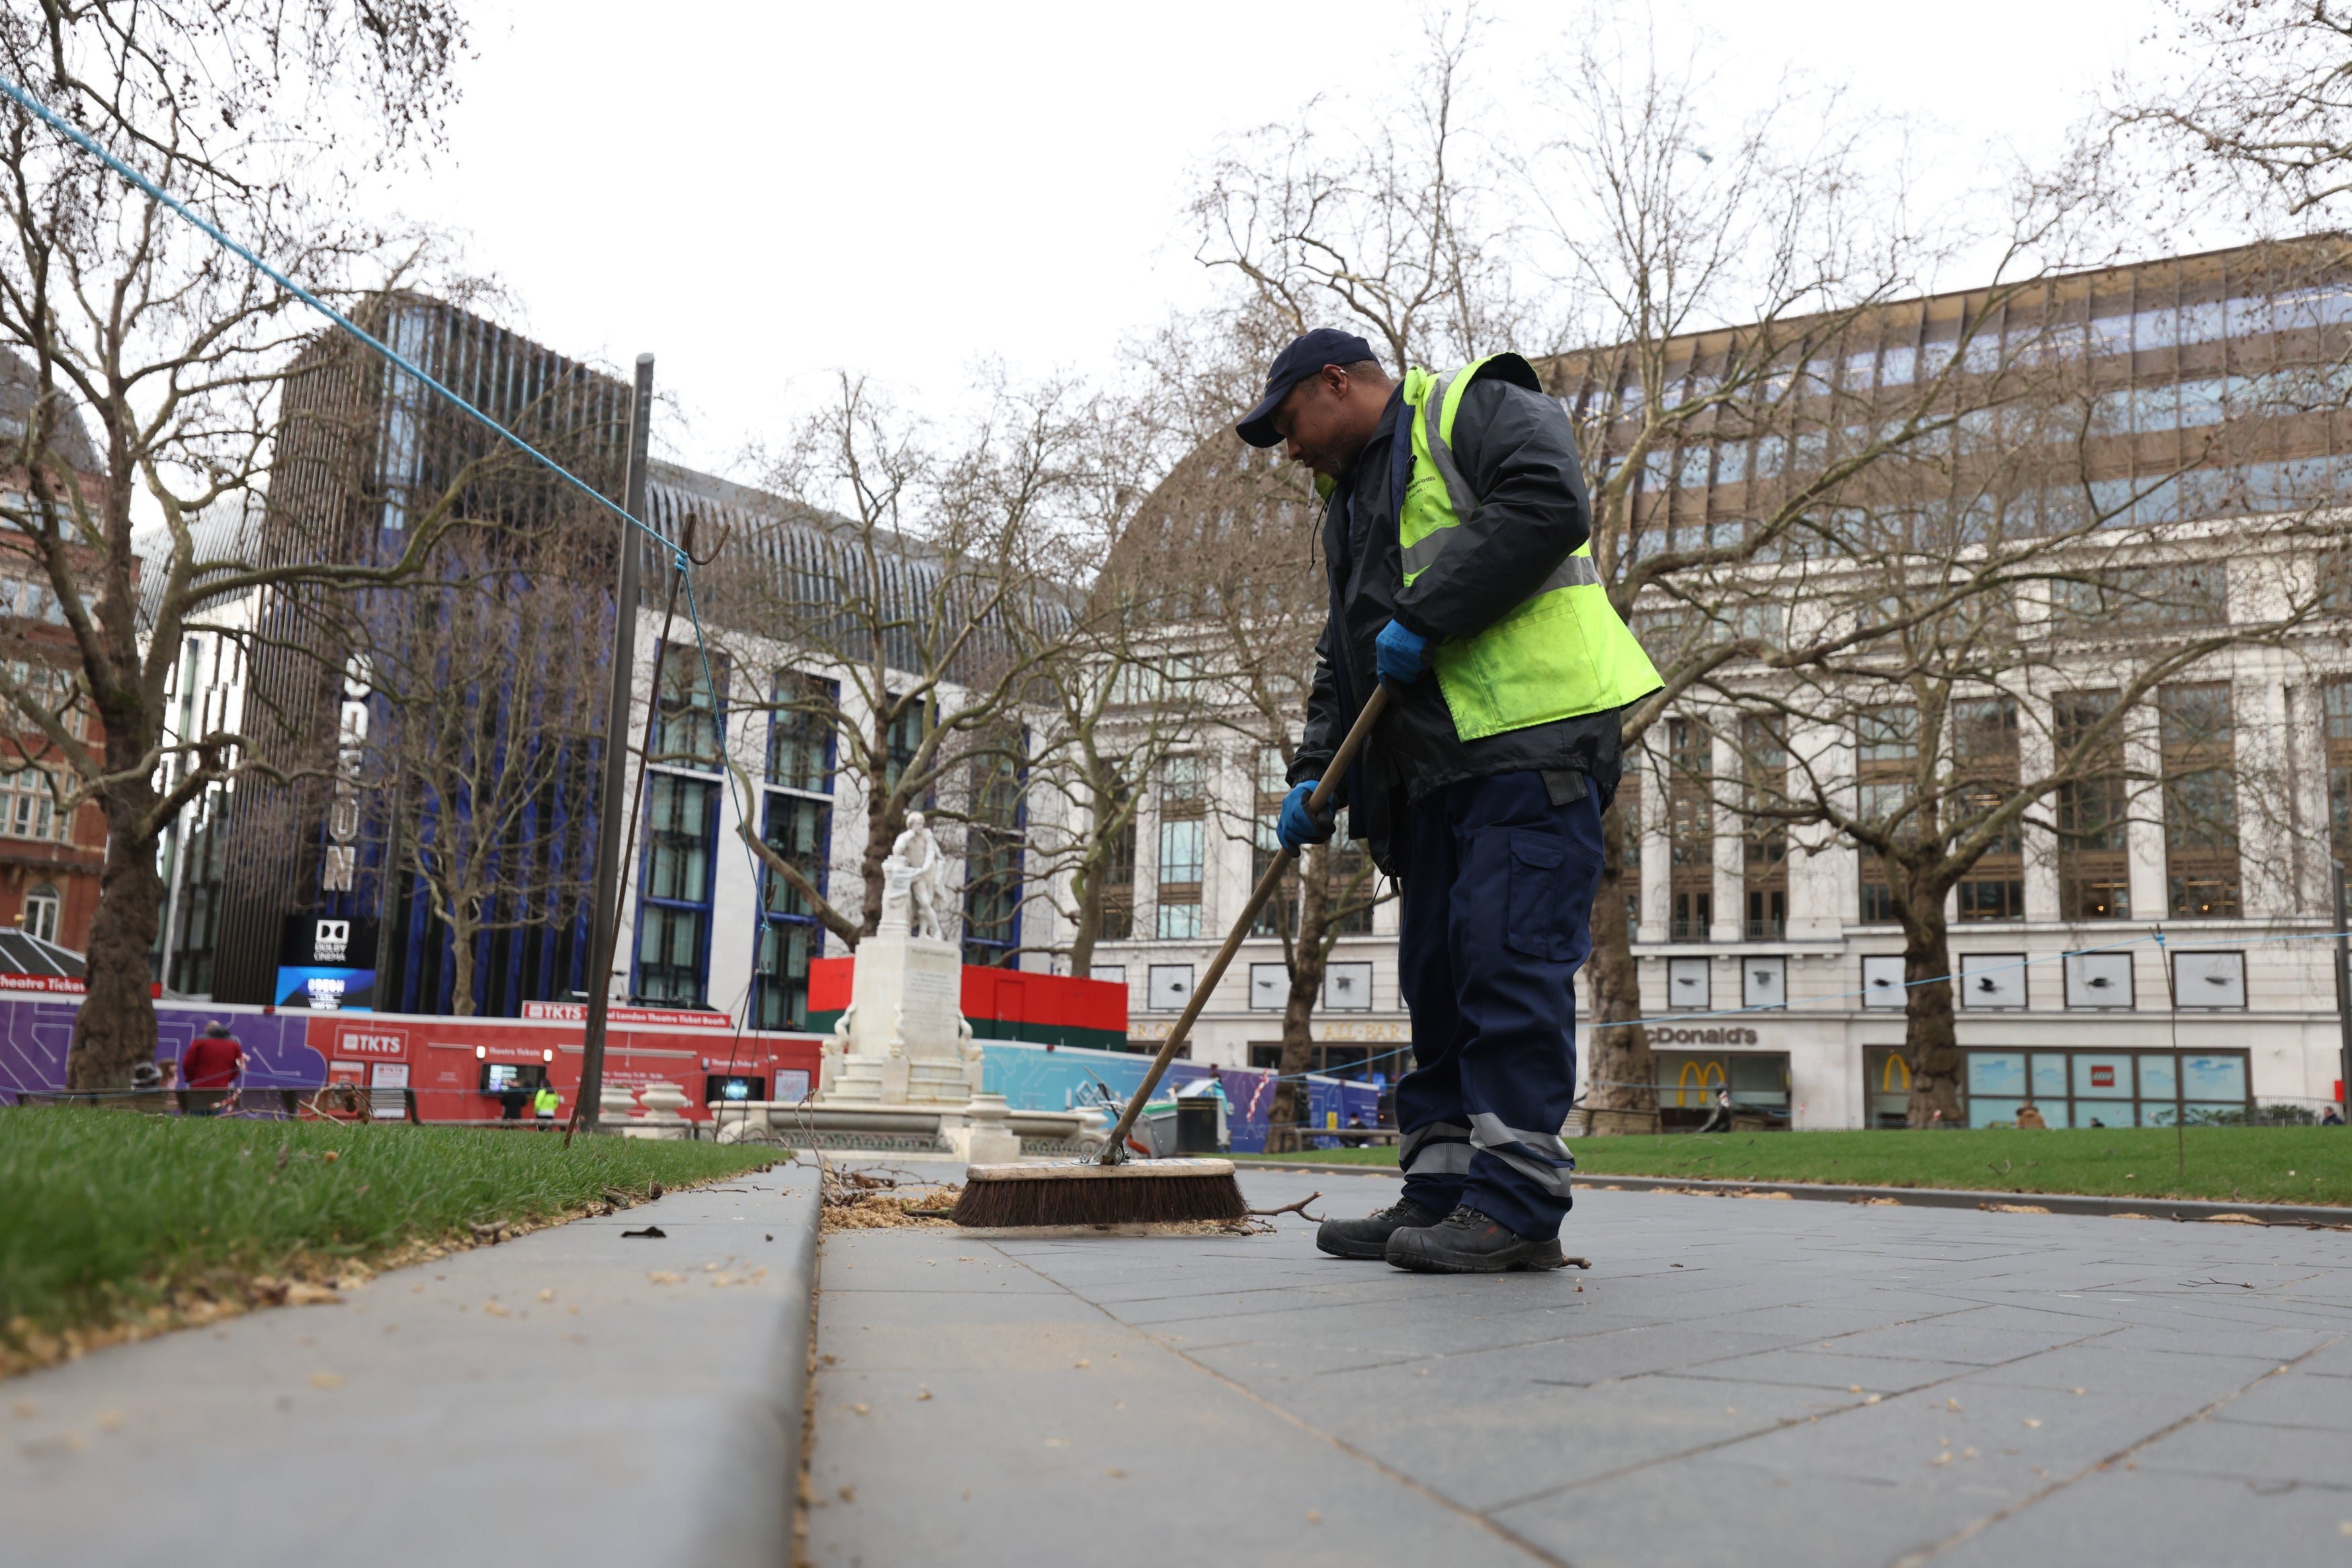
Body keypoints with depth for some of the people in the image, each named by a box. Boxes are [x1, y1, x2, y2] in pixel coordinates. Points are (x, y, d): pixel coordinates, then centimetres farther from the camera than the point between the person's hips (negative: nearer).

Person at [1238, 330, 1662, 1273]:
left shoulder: (1475, 409, 3)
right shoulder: (1350, 503, 28)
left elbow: (1548, 505, -17)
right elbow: (1342, 663, 25)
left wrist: (1425, 616, -17)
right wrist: (1315, 776, 10)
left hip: (1532, 737, -9)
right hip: (1435, 768, 9)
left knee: (1510, 955, -12)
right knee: (1439, 970, 7)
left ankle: (1517, 1203, -8)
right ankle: (1444, 1190, 12)